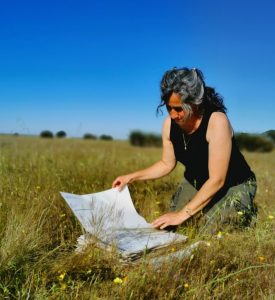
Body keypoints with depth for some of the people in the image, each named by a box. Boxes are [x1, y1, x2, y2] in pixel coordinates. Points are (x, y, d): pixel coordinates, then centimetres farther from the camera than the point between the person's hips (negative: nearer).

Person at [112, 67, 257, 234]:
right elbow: (167, 164, 2)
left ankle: (246, 211, 11)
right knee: (170, 227, -6)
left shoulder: (217, 121, -31)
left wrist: (183, 214, -31)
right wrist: (132, 177, -8)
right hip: (196, 182, 5)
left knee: (210, 232, -19)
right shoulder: (170, 124, -13)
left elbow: (217, 180, -30)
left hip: (234, 185, -5)